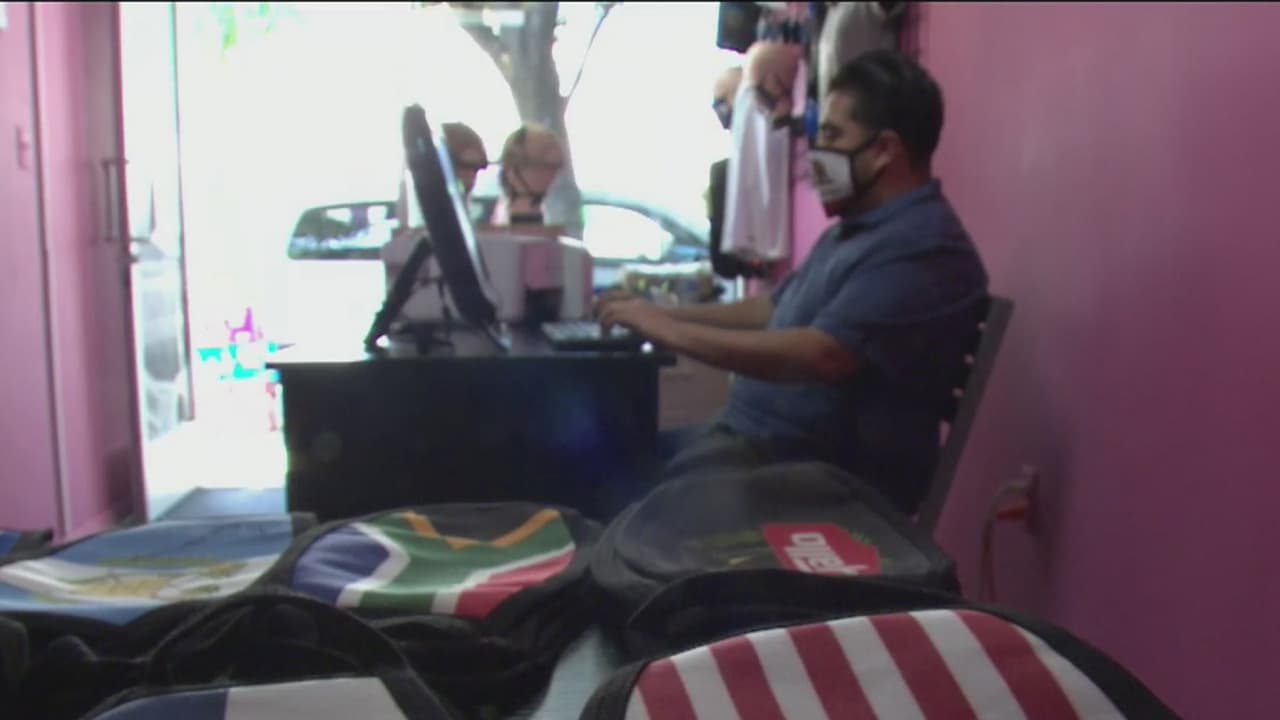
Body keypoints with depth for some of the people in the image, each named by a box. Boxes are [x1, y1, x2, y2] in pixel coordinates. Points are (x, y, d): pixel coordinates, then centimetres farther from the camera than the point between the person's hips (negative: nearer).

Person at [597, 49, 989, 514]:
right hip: (755, 436, 10)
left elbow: (820, 356, -30)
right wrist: (660, 313, 10)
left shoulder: (922, 248, -19)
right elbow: (774, 310, 23)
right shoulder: (856, 228, 16)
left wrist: (669, 332, -24)